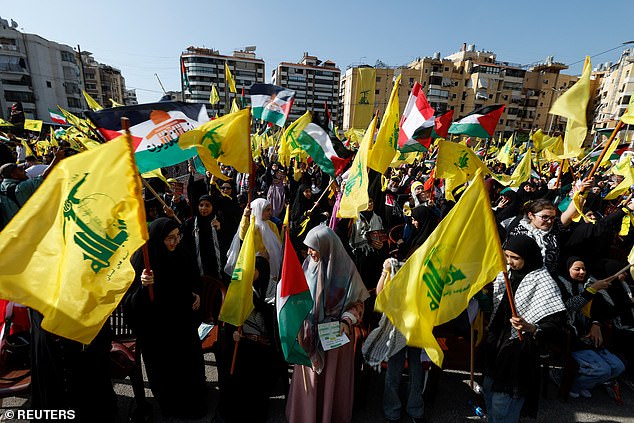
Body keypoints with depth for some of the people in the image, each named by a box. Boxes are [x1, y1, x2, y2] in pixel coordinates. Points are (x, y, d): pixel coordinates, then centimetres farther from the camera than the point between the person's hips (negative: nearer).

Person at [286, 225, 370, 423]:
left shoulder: (345, 268, -16)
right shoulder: (309, 265, -5)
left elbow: (358, 302, -6)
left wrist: (347, 321, -19)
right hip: (311, 332, 3)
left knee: (333, 377, 13)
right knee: (310, 375, 16)